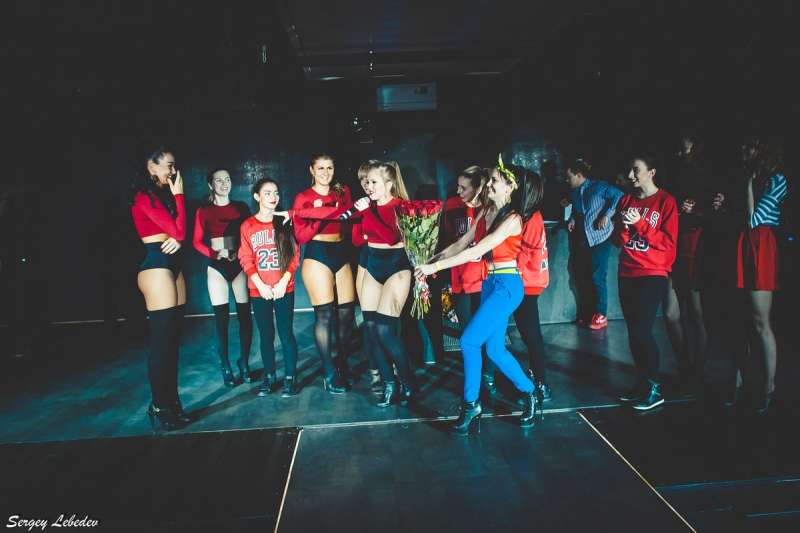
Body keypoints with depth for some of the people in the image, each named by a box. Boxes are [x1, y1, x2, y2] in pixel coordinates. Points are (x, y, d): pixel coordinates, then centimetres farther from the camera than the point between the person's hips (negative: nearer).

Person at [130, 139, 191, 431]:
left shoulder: (161, 193, 17)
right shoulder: (145, 196, -10)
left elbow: (178, 233, 13)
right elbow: (179, 230, -16)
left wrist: (178, 240, -11)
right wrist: (178, 194, -8)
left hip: (172, 264, 9)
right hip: (156, 266, -9)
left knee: (173, 338, 10)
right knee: (161, 340, -5)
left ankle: (171, 402, 18)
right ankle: (160, 408, 4)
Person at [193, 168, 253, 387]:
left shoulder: (241, 207, 7)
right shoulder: (204, 211, 3)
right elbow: (197, 242, -2)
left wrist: (242, 252, -12)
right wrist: (215, 254, -18)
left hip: (240, 265, 1)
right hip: (217, 267, -1)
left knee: (245, 315, 0)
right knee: (221, 318, -1)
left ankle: (244, 363, 16)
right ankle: (226, 367, 10)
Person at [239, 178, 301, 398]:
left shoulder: (285, 223, 3)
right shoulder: (247, 226, 2)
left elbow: (295, 255, 0)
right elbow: (246, 259, -1)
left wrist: (283, 281, -10)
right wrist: (260, 284, -10)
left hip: (284, 289, 0)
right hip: (259, 291, 0)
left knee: (286, 333, 1)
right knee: (266, 335, 9)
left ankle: (290, 377, 11)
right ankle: (269, 377, 21)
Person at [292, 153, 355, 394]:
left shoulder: (342, 192, 11)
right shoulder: (303, 198, -1)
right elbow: (301, 236, -9)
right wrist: (322, 215, -19)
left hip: (341, 254, 5)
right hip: (317, 256, -5)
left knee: (347, 312, 5)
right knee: (325, 314, -4)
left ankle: (344, 366, 22)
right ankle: (329, 374, 6)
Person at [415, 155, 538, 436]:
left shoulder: (512, 219, -15)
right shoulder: (486, 212, 8)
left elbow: (476, 251, -21)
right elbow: (461, 243, 7)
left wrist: (435, 266, -21)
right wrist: (430, 263, -2)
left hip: (507, 285, -8)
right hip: (489, 282, 8)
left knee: (469, 341, -12)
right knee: (495, 349, 11)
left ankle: (471, 404, 3)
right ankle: (529, 393, 28)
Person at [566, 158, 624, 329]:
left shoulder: (598, 186, -7)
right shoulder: (574, 193, 13)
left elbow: (619, 196, -16)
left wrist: (607, 215, -22)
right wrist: (571, 220, 5)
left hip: (599, 239, -7)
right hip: (580, 240, 7)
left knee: (597, 277, -6)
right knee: (582, 278, 9)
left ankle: (601, 315, 7)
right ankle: (585, 314, 21)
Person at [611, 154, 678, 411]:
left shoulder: (665, 201, -4)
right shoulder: (626, 200, 11)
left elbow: (668, 242, -10)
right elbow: (617, 240, 9)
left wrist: (640, 223, -17)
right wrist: (624, 227, -12)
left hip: (653, 273, -5)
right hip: (627, 273, 6)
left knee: (642, 330, -11)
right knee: (633, 331, 7)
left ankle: (654, 389, 1)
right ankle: (642, 383, 18)